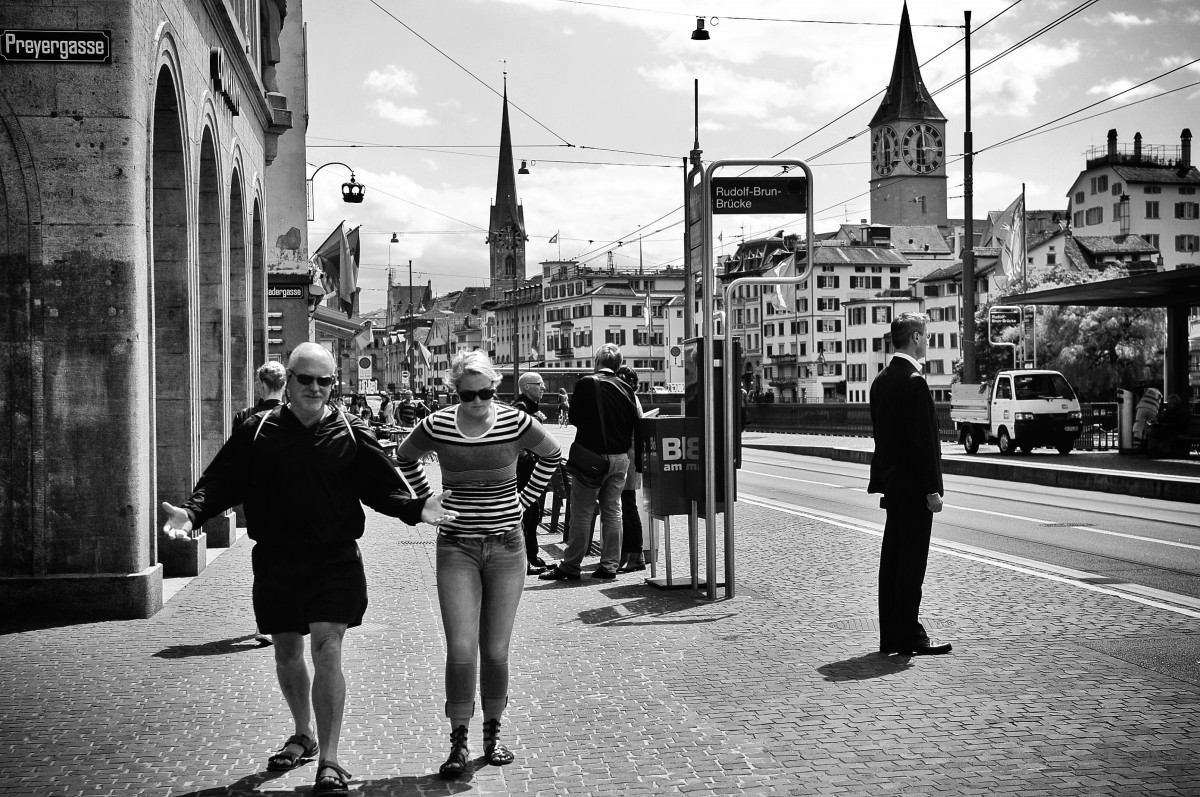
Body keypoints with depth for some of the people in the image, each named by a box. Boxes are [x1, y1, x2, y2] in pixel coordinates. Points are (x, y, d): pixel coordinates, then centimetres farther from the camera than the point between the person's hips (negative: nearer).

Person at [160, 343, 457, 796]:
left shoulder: (351, 433, -1)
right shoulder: (258, 431, 1)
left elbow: (382, 487, -1)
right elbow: (222, 480, 0)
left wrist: (415, 508, -18)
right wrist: (193, 512, -17)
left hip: (334, 559, -2)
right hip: (276, 560, 3)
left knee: (327, 653, -10)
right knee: (286, 653, 16)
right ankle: (302, 735, 39)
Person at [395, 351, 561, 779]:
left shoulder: (517, 423, -6)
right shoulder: (436, 427, -6)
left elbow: (550, 456, 15)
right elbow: (405, 458, 16)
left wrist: (524, 499, 8)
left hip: (506, 547, 1)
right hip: (456, 548, 0)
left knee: (496, 651, 5)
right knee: (461, 650, -9)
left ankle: (493, 732, 24)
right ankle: (458, 741, 4)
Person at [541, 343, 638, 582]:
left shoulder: (586, 384, -10)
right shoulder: (625, 388, 2)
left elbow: (574, 418, -4)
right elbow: (635, 421, 5)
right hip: (620, 457, 5)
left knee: (581, 512, 0)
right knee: (612, 511, 9)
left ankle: (570, 565, 1)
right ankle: (609, 564, 11)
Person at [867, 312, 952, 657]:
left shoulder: (882, 380, 12)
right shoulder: (913, 381, -16)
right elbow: (922, 439, -19)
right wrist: (932, 489, -17)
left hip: (892, 483, 9)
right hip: (913, 486, -9)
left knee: (892, 561, 11)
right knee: (911, 563, -5)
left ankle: (890, 636, 16)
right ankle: (909, 638, -2)